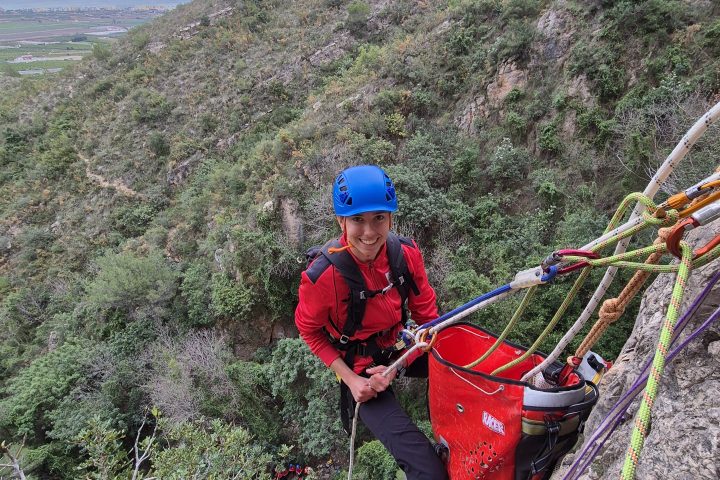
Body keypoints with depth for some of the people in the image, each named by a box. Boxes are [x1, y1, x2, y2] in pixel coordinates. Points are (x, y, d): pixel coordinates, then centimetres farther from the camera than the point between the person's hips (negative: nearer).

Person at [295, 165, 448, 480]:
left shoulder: (406, 253, -16)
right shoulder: (323, 275, -26)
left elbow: (427, 314, -5)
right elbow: (309, 330, -8)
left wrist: (395, 367, -16)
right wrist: (351, 380, -15)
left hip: (399, 351, 5)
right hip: (359, 368, -5)